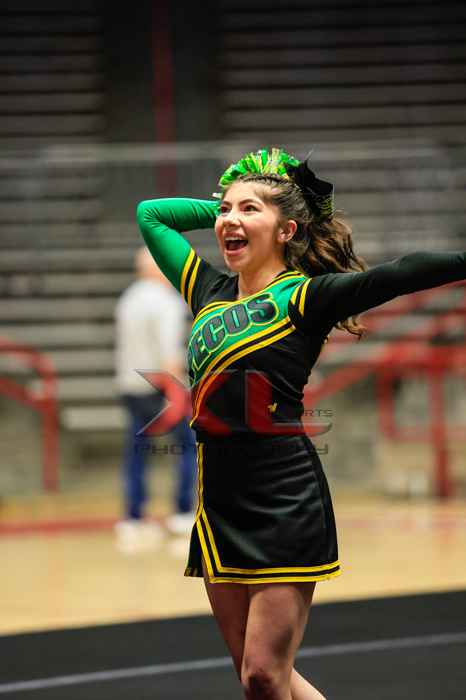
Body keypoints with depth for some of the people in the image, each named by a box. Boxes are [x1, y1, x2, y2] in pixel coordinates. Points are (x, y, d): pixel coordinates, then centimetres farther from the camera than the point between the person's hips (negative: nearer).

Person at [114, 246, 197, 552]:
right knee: (190, 443, 4)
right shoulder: (164, 302, -12)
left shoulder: (128, 299, 12)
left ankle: (133, 520, 7)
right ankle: (183, 514, 1)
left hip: (130, 385, 8)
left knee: (137, 452, 10)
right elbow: (168, 353, -21)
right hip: (158, 386, -8)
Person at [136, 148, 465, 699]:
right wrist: (222, 207, 20)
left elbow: (397, 276, -22)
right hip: (219, 502, 7)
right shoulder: (209, 290, 13)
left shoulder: (302, 296, -6)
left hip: (285, 501, -7)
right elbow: (150, 213, 27)